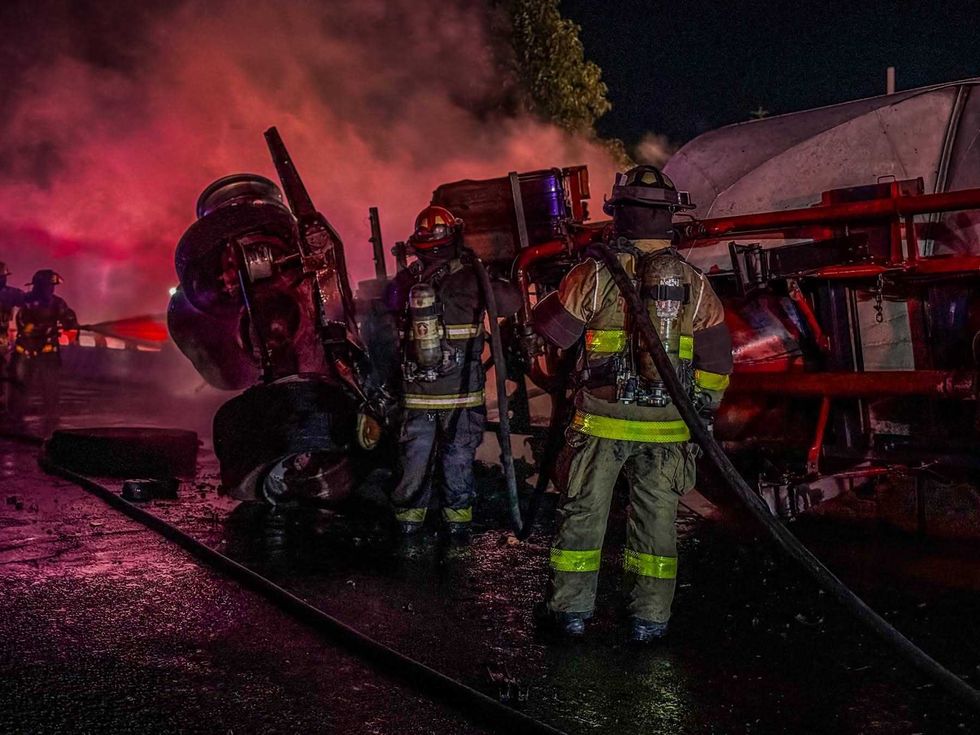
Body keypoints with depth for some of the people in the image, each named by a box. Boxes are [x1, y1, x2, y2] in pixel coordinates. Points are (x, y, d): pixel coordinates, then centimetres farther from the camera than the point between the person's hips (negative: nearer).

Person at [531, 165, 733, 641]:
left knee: (583, 512, 10)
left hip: (602, 420, -2)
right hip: (667, 426, 2)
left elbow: (548, 329, 1)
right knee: (656, 518, 11)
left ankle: (571, 609, 17)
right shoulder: (695, 283, 3)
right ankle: (649, 618, 17)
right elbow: (716, 363, 7)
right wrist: (701, 414, 17)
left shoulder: (597, 273, -8)